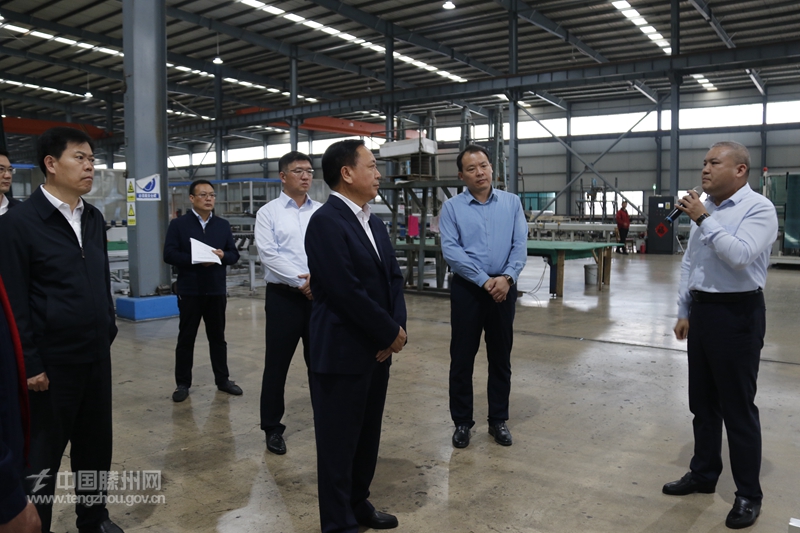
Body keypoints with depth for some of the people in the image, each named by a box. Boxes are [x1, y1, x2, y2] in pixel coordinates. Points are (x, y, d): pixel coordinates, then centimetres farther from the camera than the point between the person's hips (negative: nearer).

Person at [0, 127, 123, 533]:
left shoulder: (94, 218, 7)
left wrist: (108, 331, 12)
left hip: (96, 356, 6)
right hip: (52, 361, -6)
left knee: (96, 444, 17)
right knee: (42, 454, 9)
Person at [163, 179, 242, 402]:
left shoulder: (223, 225, 9)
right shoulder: (178, 224, -1)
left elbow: (234, 254, 7)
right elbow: (169, 254, -9)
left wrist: (222, 255, -14)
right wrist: (195, 260, -21)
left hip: (217, 290, 3)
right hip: (189, 291, -3)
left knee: (218, 336, 11)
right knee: (186, 338, 5)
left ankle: (223, 379, 22)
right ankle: (182, 384, 16)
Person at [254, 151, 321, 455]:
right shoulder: (268, 213, 0)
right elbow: (268, 254, -10)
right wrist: (301, 282, -15)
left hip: (320, 295, 3)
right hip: (284, 295, -2)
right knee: (277, 363, 4)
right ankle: (272, 428, 18)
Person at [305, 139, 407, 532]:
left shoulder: (373, 222, 12)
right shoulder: (325, 221, -16)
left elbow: (393, 276, 11)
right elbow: (347, 291, -22)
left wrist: (398, 327, -4)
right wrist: (391, 332, -13)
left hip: (377, 349, 8)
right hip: (342, 352, -8)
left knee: (368, 434, 18)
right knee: (339, 439, 6)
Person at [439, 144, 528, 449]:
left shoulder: (512, 203, 4)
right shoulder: (452, 207, -2)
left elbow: (520, 245, -3)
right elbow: (450, 251, -12)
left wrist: (507, 277, -18)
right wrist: (484, 281, -17)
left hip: (504, 288, 2)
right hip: (467, 289, -2)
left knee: (501, 358, 11)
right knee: (462, 358, 4)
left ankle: (498, 420, 25)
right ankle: (462, 422, 19)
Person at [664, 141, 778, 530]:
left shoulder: (758, 208, -12)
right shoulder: (704, 208, 10)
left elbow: (740, 255, -28)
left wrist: (704, 220, -21)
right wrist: (683, 312, 12)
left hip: (737, 314, -7)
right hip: (701, 310, 7)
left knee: (738, 407, 1)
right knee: (702, 401, 17)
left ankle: (748, 495, 17)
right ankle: (703, 474, 33)